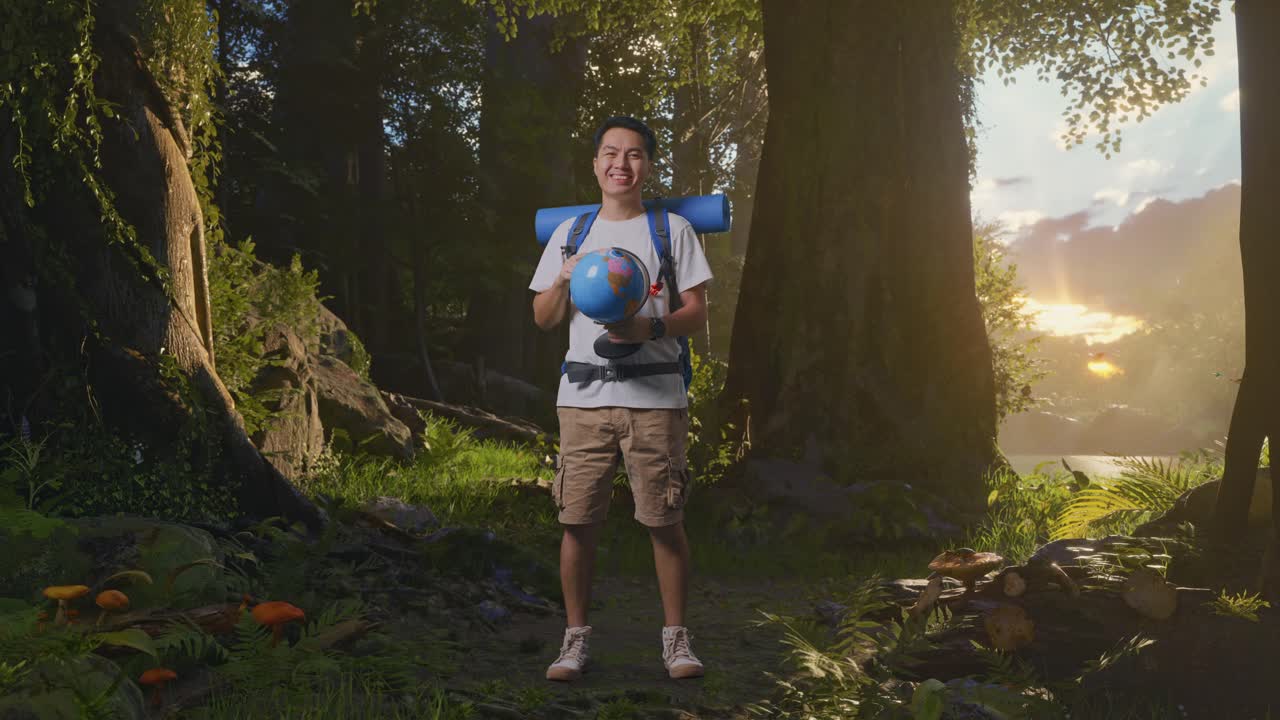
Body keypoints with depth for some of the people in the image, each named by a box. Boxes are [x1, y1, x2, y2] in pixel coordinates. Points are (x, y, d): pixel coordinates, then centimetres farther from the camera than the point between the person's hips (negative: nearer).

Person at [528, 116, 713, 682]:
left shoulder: (673, 230, 8)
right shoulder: (569, 233, 15)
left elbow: (696, 313, 3)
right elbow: (543, 319, 14)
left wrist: (649, 328, -16)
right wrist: (564, 280, -7)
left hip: (655, 396, -2)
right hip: (584, 396, 2)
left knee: (665, 520, 0)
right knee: (578, 520, 0)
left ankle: (675, 637, 14)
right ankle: (576, 637, 13)